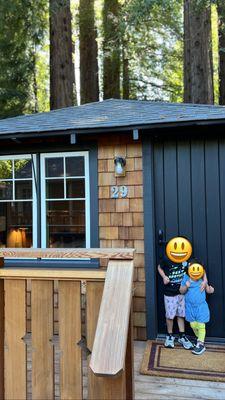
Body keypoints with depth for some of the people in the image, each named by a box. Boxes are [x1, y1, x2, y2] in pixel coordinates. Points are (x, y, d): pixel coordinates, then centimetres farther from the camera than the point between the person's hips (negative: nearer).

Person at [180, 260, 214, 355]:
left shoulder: (202, 280, -5)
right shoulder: (186, 279, -5)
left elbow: (207, 290, 8)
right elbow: (181, 291, -2)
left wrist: (210, 290, -14)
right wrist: (186, 286, -21)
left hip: (201, 306, -2)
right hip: (190, 306, 2)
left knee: (201, 325, -1)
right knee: (193, 324, 10)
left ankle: (200, 344, 9)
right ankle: (201, 339, 32)